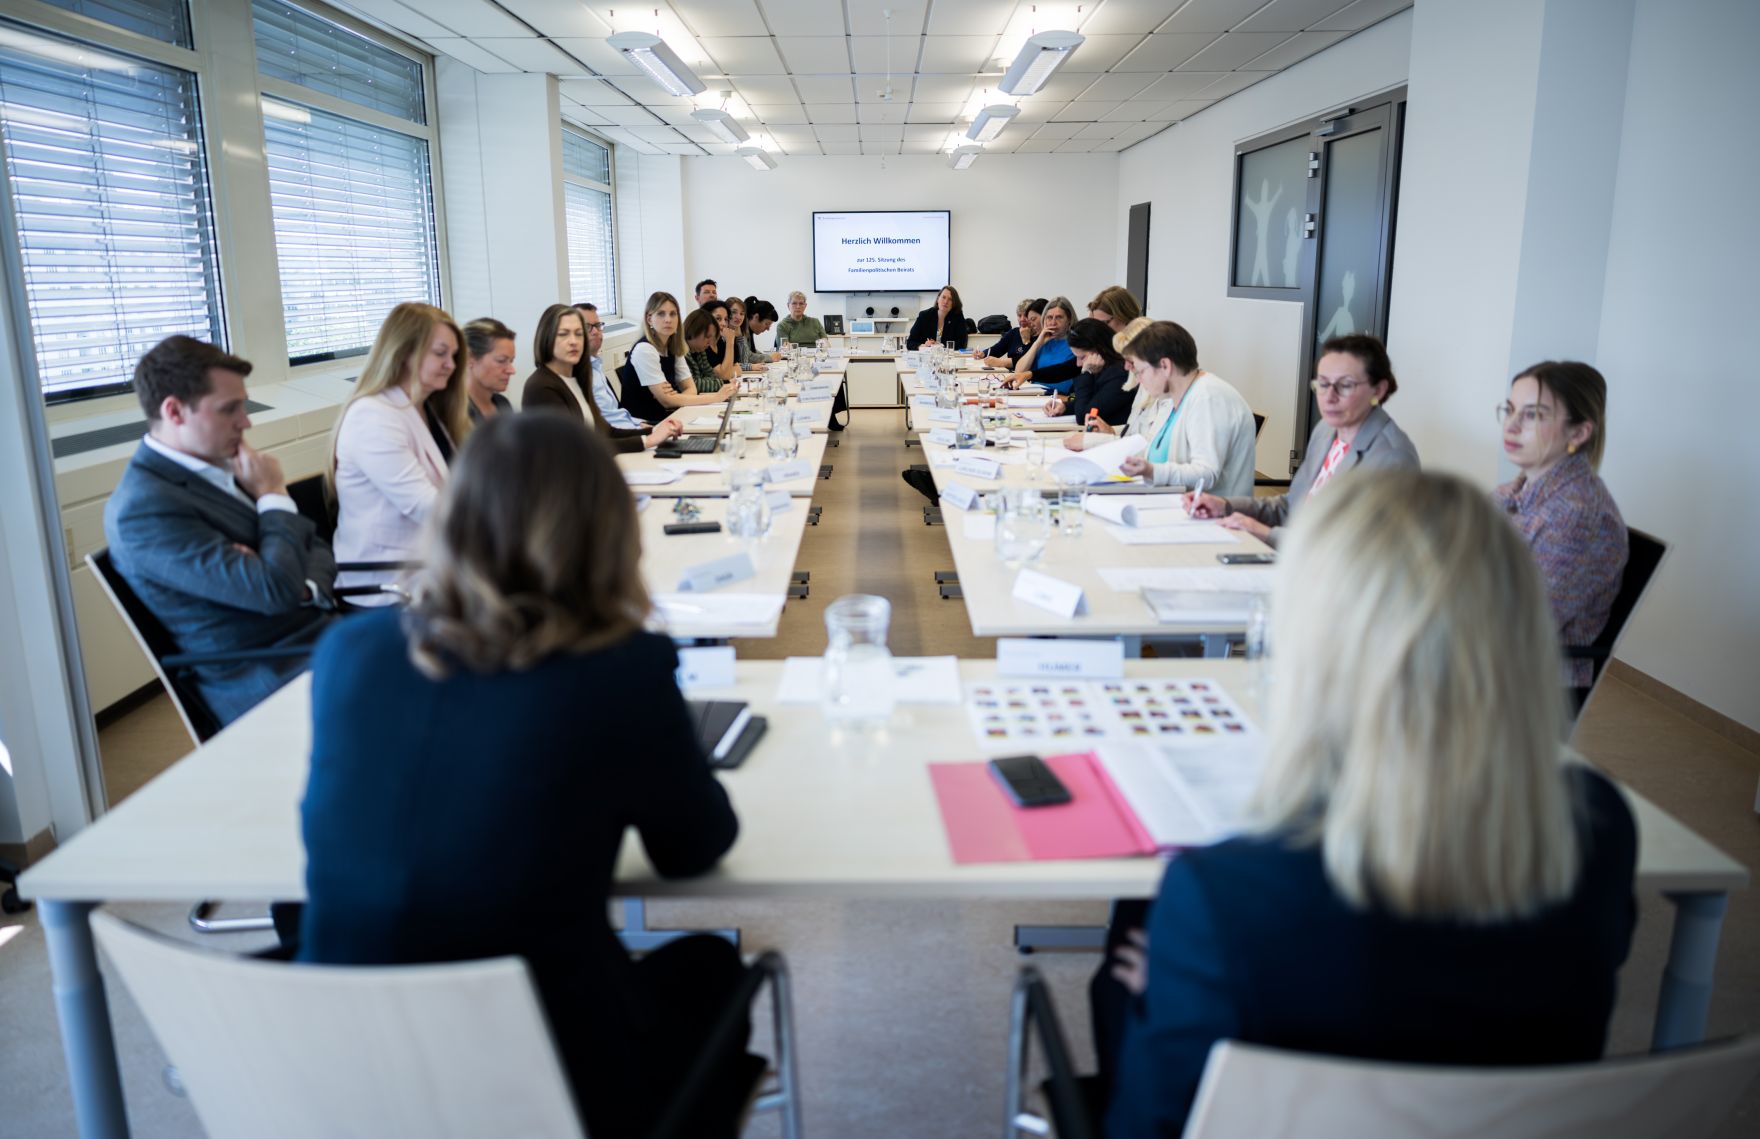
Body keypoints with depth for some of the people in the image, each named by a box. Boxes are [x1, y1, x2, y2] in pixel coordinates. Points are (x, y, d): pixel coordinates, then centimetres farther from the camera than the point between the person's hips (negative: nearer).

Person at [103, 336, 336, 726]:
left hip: (323, 629, 8)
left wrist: (306, 588, -9)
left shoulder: (226, 466, 8)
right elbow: (274, 591, -23)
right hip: (269, 684, -8)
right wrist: (274, 496, -9)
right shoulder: (142, 509, -17)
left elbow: (314, 545, 14)